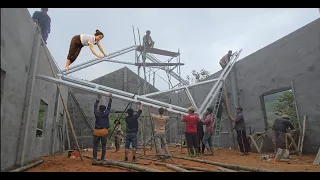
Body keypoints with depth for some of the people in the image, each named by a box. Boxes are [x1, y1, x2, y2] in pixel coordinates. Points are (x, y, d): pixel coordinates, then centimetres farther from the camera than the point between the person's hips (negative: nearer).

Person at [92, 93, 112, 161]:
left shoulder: (97, 114, -2)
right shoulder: (106, 114, -3)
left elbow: (95, 107, 13)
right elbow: (109, 107, 6)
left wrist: (98, 99, 22)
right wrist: (110, 98, 14)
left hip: (97, 132, 0)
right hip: (104, 132, 0)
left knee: (95, 145, 8)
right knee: (104, 145, 6)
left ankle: (94, 158, 6)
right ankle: (102, 158, 7)